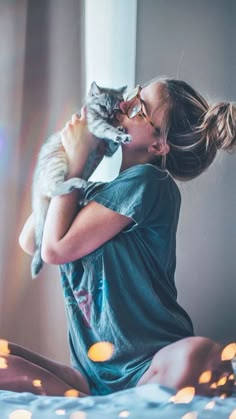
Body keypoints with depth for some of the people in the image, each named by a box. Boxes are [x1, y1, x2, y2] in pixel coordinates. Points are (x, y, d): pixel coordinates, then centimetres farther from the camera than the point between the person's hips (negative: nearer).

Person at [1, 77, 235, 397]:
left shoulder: (147, 181, -10)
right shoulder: (98, 191, 13)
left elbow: (55, 248, -13)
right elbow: (30, 242, 8)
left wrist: (76, 160, -4)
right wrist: (68, 162, 7)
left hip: (150, 368, -6)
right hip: (94, 376, 7)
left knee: (197, 357, -39)